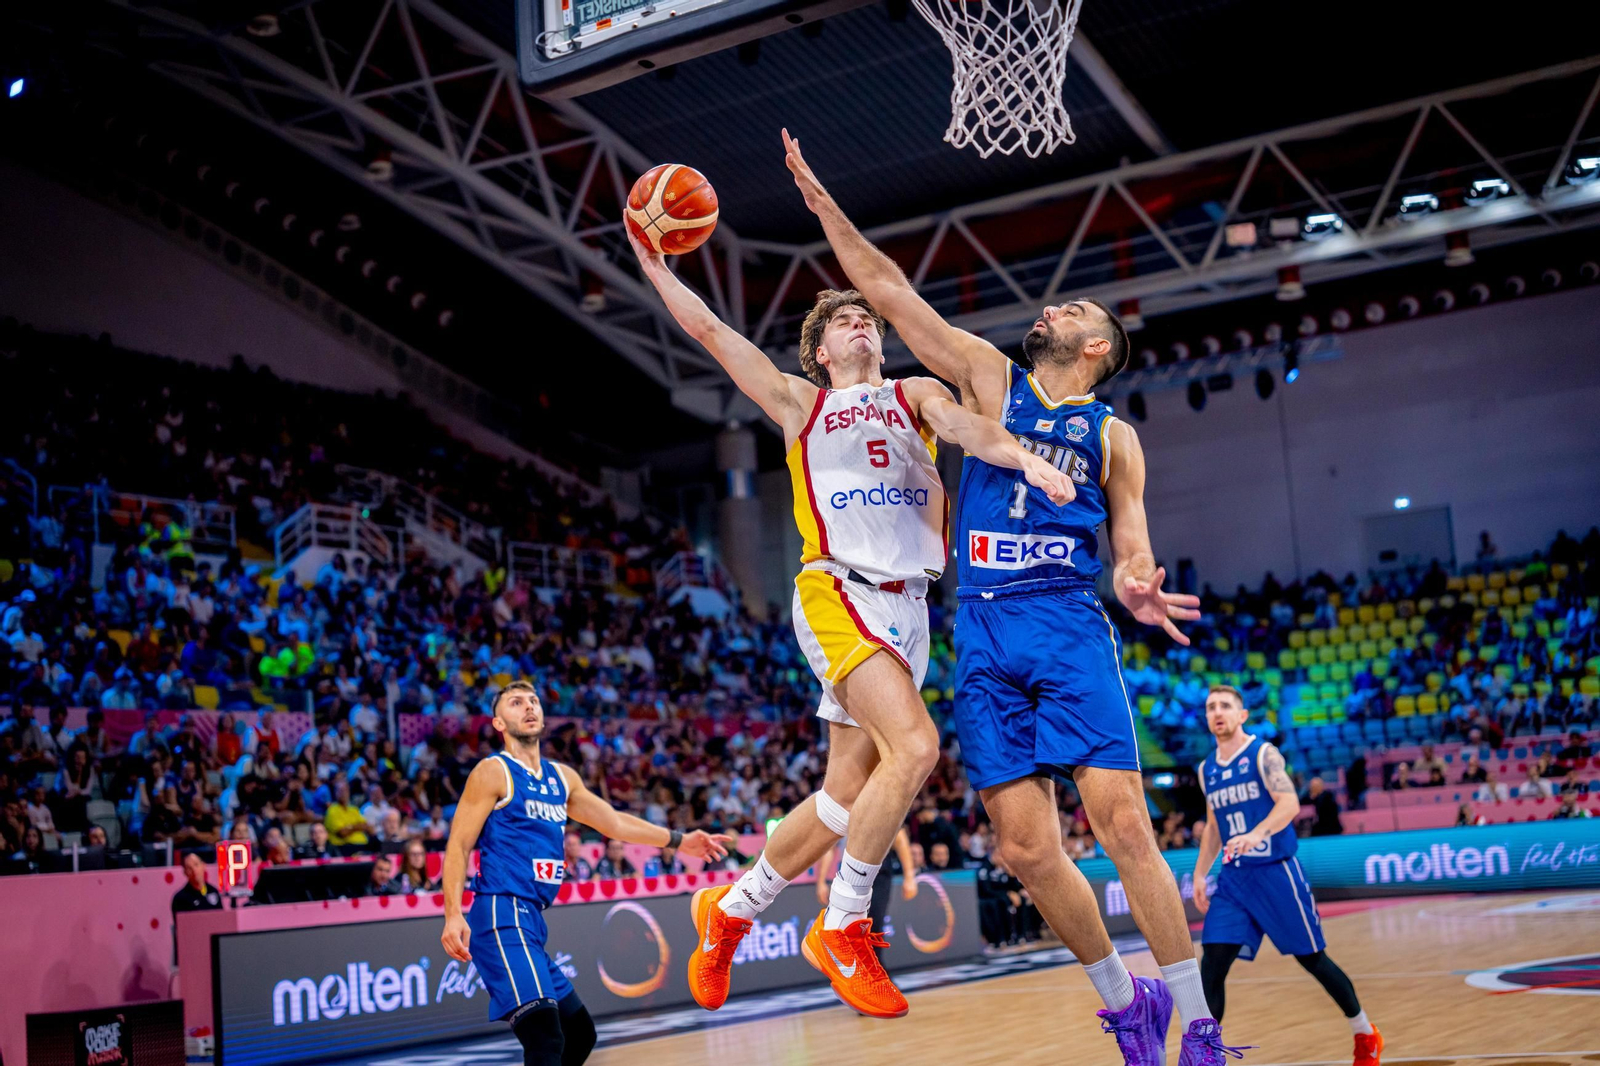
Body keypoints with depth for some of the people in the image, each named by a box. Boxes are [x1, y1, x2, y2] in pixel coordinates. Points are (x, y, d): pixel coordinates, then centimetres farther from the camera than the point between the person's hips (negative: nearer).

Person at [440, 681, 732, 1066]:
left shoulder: (562, 777, 19)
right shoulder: (493, 772, -3)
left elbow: (614, 822, 28)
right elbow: (458, 846, -8)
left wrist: (677, 840, 25)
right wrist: (453, 914, -20)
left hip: (531, 919, 9)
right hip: (502, 915, -9)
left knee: (580, 1033, 17)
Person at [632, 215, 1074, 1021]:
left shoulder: (915, 395, 17)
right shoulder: (800, 403, 14)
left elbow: (966, 428, -5)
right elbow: (710, 331, 13)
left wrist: (1025, 459, -25)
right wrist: (654, 265, 9)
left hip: (908, 606, 4)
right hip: (839, 592, -4)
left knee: (847, 791, 6)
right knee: (913, 747, -25)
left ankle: (729, 910, 24)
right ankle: (841, 929, -10)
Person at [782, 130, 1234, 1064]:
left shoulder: (1114, 436, 13)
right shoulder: (988, 376, 14)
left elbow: (1133, 547, 9)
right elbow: (886, 288, 12)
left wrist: (1140, 588, -15)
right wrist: (820, 198, 9)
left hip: (1072, 628, -1)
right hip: (985, 637, 2)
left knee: (1125, 824, -10)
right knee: (1028, 847, -1)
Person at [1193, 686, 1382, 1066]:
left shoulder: (1264, 754, -8)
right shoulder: (1207, 769, 10)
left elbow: (1290, 803, -21)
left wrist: (1257, 834, -38)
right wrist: (1200, 873, 13)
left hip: (1276, 871, -5)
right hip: (1233, 878, 5)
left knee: (1312, 959, 6)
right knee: (1212, 965, -7)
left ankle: (1366, 1034, 27)